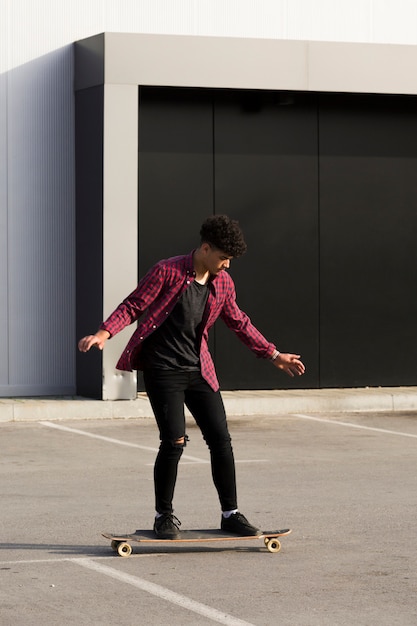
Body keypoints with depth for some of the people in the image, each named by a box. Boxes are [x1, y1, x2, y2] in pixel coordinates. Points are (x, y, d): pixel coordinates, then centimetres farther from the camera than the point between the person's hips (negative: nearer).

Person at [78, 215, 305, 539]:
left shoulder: (223, 283, 6)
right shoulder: (167, 271, -11)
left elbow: (240, 323, 19)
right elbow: (133, 305, -8)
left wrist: (275, 355, 22)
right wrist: (104, 333, -23)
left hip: (199, 370, 6)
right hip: (163, 369, -5)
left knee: (221, 440, 2)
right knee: (174, 441, -13)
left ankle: (230, 514, 14)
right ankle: (164, 516, 4)